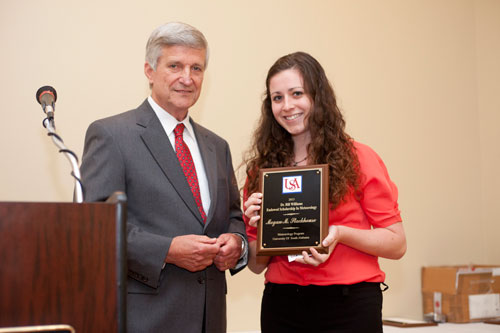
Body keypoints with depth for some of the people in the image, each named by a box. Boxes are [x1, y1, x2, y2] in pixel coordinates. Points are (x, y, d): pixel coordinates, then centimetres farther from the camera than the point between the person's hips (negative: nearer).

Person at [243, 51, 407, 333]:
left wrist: (340, 234, -19)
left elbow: (396, 244, -4)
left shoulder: (358, 159, -3)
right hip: (282, 307, 3)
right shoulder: (262, 167, 4)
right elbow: (257, 265, 9)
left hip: (349, 306, -2)